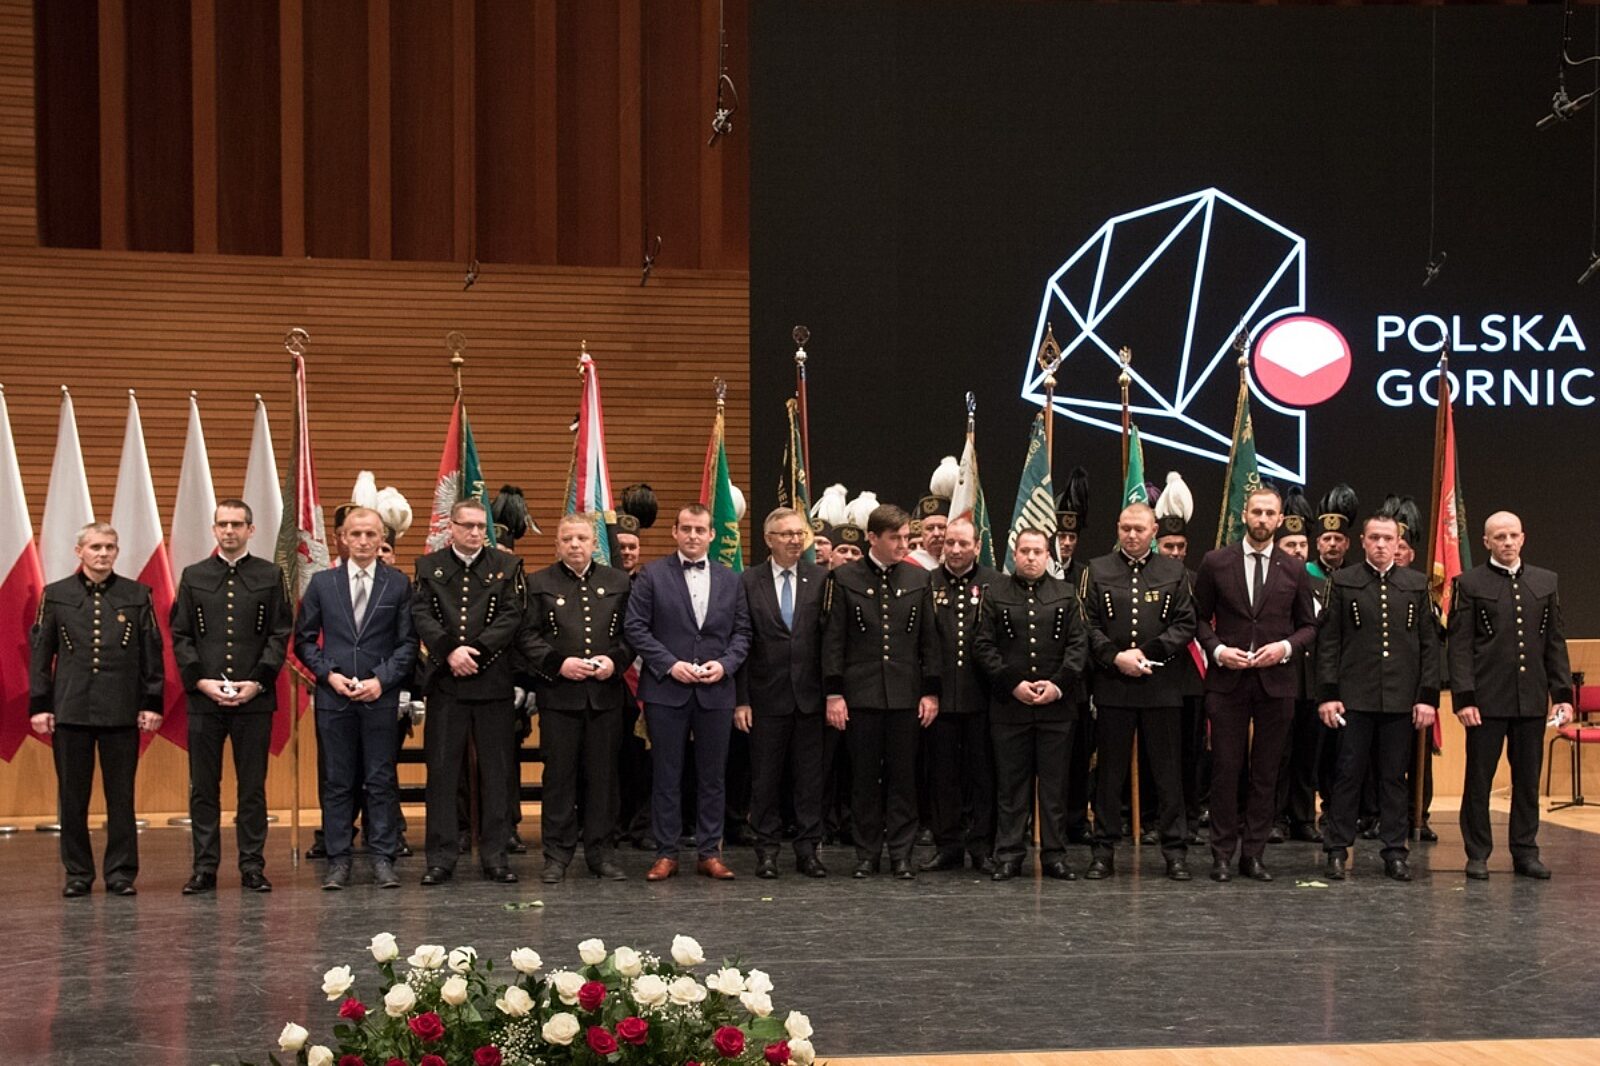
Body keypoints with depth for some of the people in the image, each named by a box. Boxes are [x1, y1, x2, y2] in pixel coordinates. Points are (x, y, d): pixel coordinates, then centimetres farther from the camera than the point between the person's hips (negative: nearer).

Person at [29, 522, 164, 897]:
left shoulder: (137, 595, 6)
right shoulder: (56, 595, 6)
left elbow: (152, 652, 7)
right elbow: (40, 653, 6)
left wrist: (152, 703, 1)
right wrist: (39, 705, 0)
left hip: (122, 711, 0)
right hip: (69, 709, 0)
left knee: (121, 797, 3)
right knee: (72, 798, 5)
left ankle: (121, 873, 11)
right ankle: (77, 874, 15)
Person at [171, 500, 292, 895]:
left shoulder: (270, 577, 7)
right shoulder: (193, 577, 10)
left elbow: (280, 635, 2)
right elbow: (180, 636, 7)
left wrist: (257, 682, -9)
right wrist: (200, 680, -7)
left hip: (254, 698, -1)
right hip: (203, 697, 1)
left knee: (253, 786, 3)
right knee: (203, 787, 3)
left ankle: (252, 866, 10)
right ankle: (204, 867, 9)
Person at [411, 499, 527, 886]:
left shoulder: (507, 566, 7)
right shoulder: (428, 566, 9)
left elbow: (511, 617, -2)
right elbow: (421, 615, -1)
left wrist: (475, 650, -12)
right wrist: (450, 651, -15)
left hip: (494, 680, 0)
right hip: (444, 680, 0)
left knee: (497, 770, 2)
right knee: (442, 769, 1)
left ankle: (495, 857, 9)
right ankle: (441, 857, 6)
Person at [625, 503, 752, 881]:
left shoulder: (730, 580, 10)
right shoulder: (652, 575, 1)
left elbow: (742, 632, 10)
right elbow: (635, 627, -3)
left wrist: (725, 664, -7)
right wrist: (670, 664, -12)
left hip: (716, 691, 2)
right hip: (666, 690, -2)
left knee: (712, 775, 6)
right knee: (666, 775, 2)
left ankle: (710, 852, 13)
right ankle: (666, 853, 8)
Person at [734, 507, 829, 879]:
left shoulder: (821, 579, 3)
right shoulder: (749, 582, 1)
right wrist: (740, 699, -5)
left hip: (810, 696, 1)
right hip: (766, 695, -1)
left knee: (810, 776, 5)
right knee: (765, 777, 6)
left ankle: (808, 849, 13)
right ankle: (767, 850, 14)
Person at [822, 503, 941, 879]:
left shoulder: (918, 578, 7)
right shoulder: (844, 578, 1)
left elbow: (929, 640, 8)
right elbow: (833, 640, 0)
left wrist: (931, 691, 2)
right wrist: (833, 693, -5)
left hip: (905, 694, 2)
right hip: (860, 694, -1)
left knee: (903, 777, 4)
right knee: (864, 776, 4)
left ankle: (901, 853, 10)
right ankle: (867, 853, 12)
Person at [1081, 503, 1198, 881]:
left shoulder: (1174, 573, 9)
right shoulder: (1096, 571, 8)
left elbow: (1186, 624, 3)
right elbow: (1088, 625, 3)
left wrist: (1148, 653, -9)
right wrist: (1115, 658, -11)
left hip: (1162, 685, 0)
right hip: (1112, 685, 0)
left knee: (1168, 770, 2)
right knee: (1110, 769, 4)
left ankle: (1175, 851, 8)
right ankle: (1104, 850, 10)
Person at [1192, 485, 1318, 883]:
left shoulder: (1294, 569, 7)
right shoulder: (1215, 563, 3)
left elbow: (1308, 625, 11)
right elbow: (1200, 618, 7)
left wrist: (1286, 646, -8)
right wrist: (1217, 649, -9)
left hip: (1275, 682, 2)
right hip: (1227, 681, -2)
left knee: (1266, 772, 5)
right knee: (1226, 769, 0)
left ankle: (1253, 853, 12)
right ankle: (1222, 854, 7)